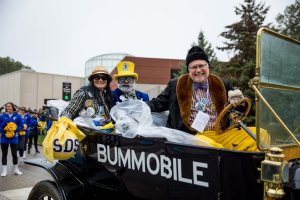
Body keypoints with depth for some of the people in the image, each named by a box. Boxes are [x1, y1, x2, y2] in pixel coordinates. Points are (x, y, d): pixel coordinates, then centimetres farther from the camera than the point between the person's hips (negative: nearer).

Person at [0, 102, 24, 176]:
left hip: (14, 138, -1)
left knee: (14, 154, 6)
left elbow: (21, 126, -1)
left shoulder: (17, 116, -2)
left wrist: (15, 130, -16)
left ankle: (16, 169, 21)